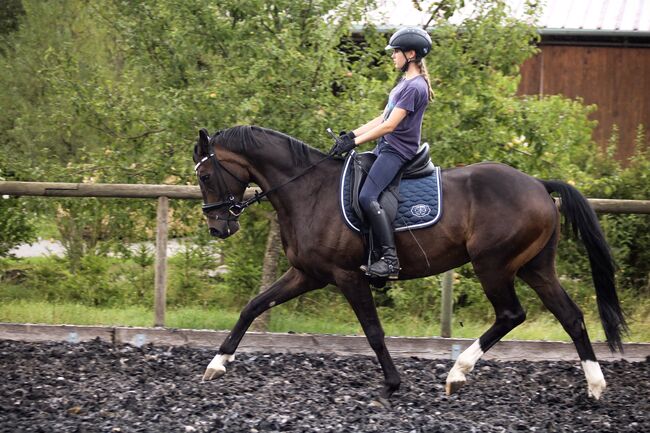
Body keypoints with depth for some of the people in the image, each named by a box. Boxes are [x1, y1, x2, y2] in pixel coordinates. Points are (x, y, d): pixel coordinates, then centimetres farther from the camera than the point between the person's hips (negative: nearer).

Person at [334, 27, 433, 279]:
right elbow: (383, 118, 20)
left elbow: (389, 125, -20)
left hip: (397, 152, -11)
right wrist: (352, 134, 11)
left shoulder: (415, 87, -15)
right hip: (386, 147, 11)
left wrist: (355, 142, -19)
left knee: (367, 197, -26)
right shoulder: (405, 82, 17)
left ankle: (390, 260, -29)